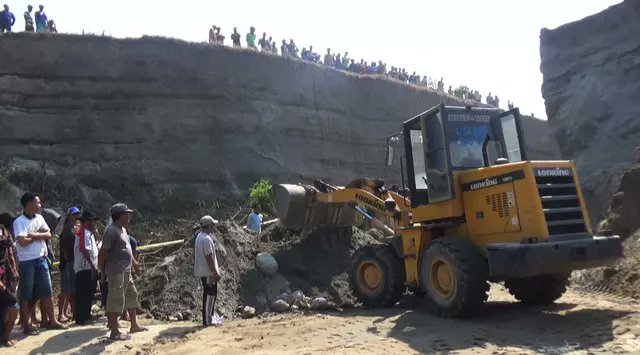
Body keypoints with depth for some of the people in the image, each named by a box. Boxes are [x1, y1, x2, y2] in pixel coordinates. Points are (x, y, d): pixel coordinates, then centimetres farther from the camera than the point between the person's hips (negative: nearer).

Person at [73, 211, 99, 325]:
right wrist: (92, 265, -26)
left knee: (88, 294, 16)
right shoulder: (85, 232, -15)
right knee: (84, 295, -6)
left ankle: (86, 316, 25)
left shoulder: (88, 232, 18)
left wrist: (94, 234, 14)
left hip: (88, 268, 11)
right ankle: (82, 318, -1)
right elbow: (85, 250, -24)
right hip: (85, 267, -11)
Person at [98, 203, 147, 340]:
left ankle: (134, 325, 29)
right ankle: (114, 332, 3)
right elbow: (103, 252, -17)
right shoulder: (111, 231, -16)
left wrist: (134, 262, 24)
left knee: (132, 296, 17)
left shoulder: (122, 229, 14)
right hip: (116, 273, -10)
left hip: (126, 272, 11)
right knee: (116, 301, -4)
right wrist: (102, 271, -13)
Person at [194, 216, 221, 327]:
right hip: (208, 272, -10)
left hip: (202, 271, 10)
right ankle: (207, 321, 5)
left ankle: (210, 316, 29)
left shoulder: (199, 237, 10)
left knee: (210, 294, 19)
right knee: (210, 295, -1)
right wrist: (215, 273, -19)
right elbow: (209, 258, -24)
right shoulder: (206, 239, -22)